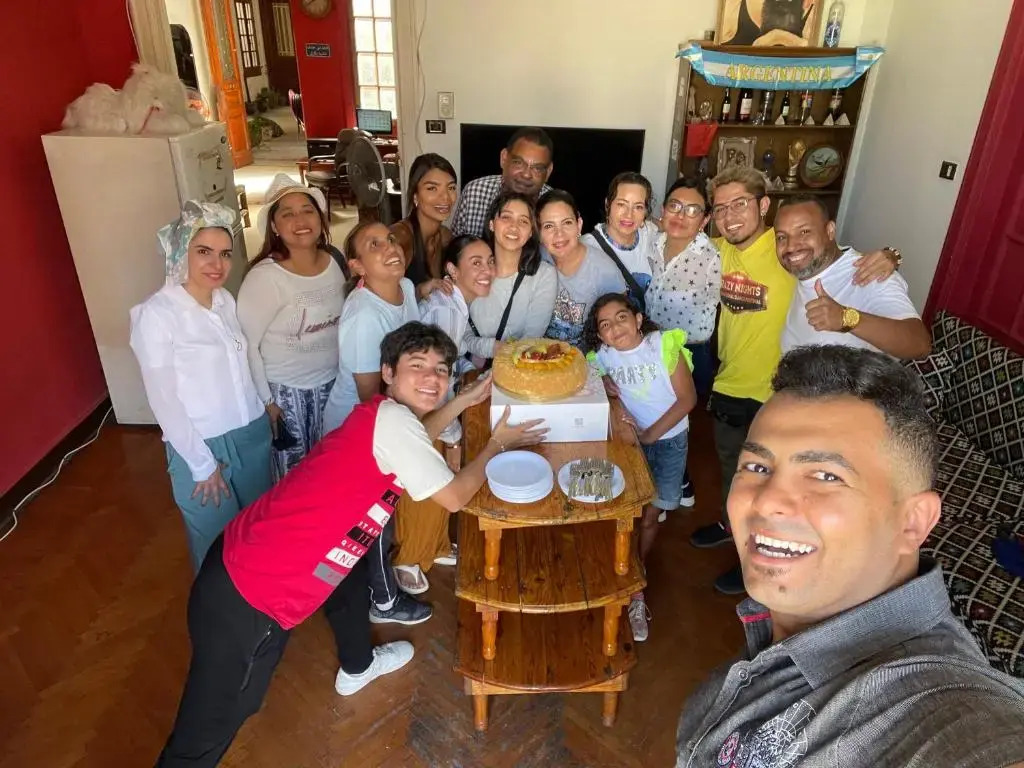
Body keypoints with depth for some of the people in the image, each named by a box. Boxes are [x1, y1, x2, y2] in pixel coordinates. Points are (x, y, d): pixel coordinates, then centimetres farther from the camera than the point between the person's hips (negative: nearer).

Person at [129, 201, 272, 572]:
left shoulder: (226, 300, 1)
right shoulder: (155, 315, -18)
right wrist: (203, 465, -13)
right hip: (201, 446, -6)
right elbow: (164, 400, -16)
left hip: (254, 434, 6)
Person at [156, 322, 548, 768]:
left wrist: (466, 400, 28)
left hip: (248, 564, 10)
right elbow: (455, 497, -9)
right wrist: (498, 444, 6)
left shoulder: (381, 414, 8)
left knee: (353, 563, 33)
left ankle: (357, 667, 57)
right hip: (246, 600, -10)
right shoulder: (391, 418, -18)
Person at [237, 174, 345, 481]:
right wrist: (265, 400, -12)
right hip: (285, 389, -5)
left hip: (331, 381, 5)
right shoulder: (265, 276, -22)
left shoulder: (334, 262, -5)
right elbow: (245, 344, -16)